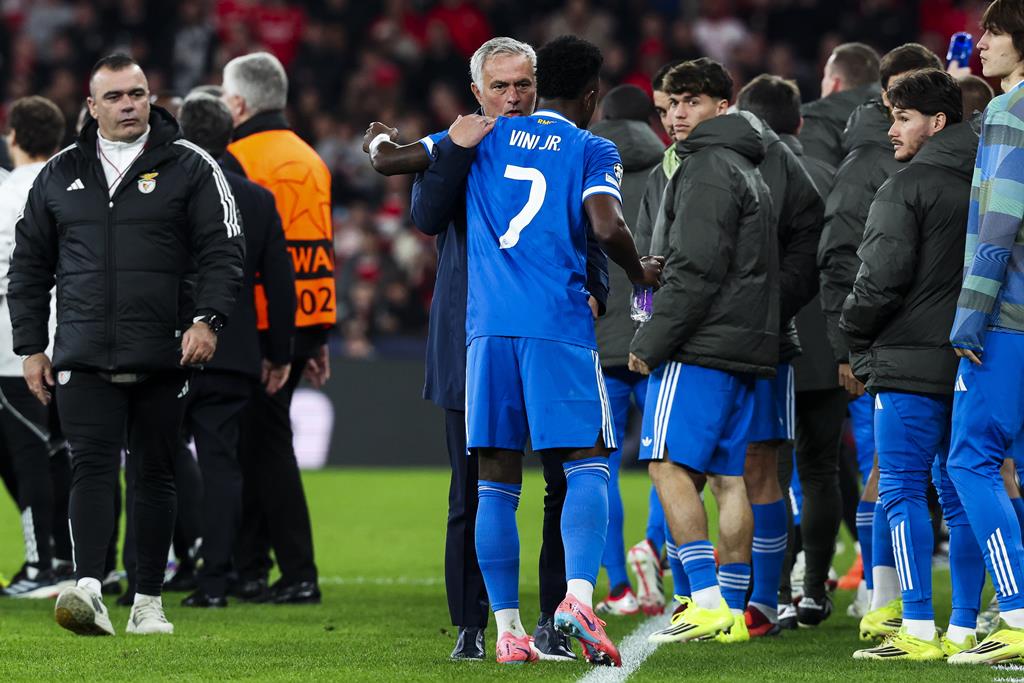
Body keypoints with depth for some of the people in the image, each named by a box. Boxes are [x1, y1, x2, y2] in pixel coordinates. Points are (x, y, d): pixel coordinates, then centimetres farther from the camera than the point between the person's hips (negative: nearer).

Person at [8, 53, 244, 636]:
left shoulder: (189, 167, 4)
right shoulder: (60, 174, 12)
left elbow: (223, 250, -1)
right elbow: (30, 265, 18)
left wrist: (207, 318, -16)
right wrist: (31, 346, 12)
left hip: (163, 358, -1)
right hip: (85, 360, 1)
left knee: (156, 474, 6)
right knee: (93, 468, -12)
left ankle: (150, 600, 15)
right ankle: (89, 589, -24)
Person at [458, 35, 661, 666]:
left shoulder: (486, 136, 15)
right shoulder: (592, 152, 6)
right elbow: (607, 227, -11)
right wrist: (642, 275, 7)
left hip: (488, 327, 3)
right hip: (560, 326, -3)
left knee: (497, 482, 6)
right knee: (587, 465, 0)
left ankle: (508, 629, 3)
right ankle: (579, 595, -23)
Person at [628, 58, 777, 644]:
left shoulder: (708, 168, -9)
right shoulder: (749, 172, 22)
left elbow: (697, 270, -17)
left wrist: (651, 342, -13)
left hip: (700, 347, -10)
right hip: (747, 348, 10)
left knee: (670, 465, -10)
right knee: (728, 476, 7)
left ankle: (708, 600, -17)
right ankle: (733, 608, 5)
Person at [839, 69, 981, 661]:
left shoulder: (907, 188, -9)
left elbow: (883, 277, -13)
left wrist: (855, 334, 3)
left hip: (911, 364, -7)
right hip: (972, 363, 7)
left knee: (903, 492, -5)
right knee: (961, 495, 9)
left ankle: (919, 630, -11)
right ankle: (963, 629, 7)